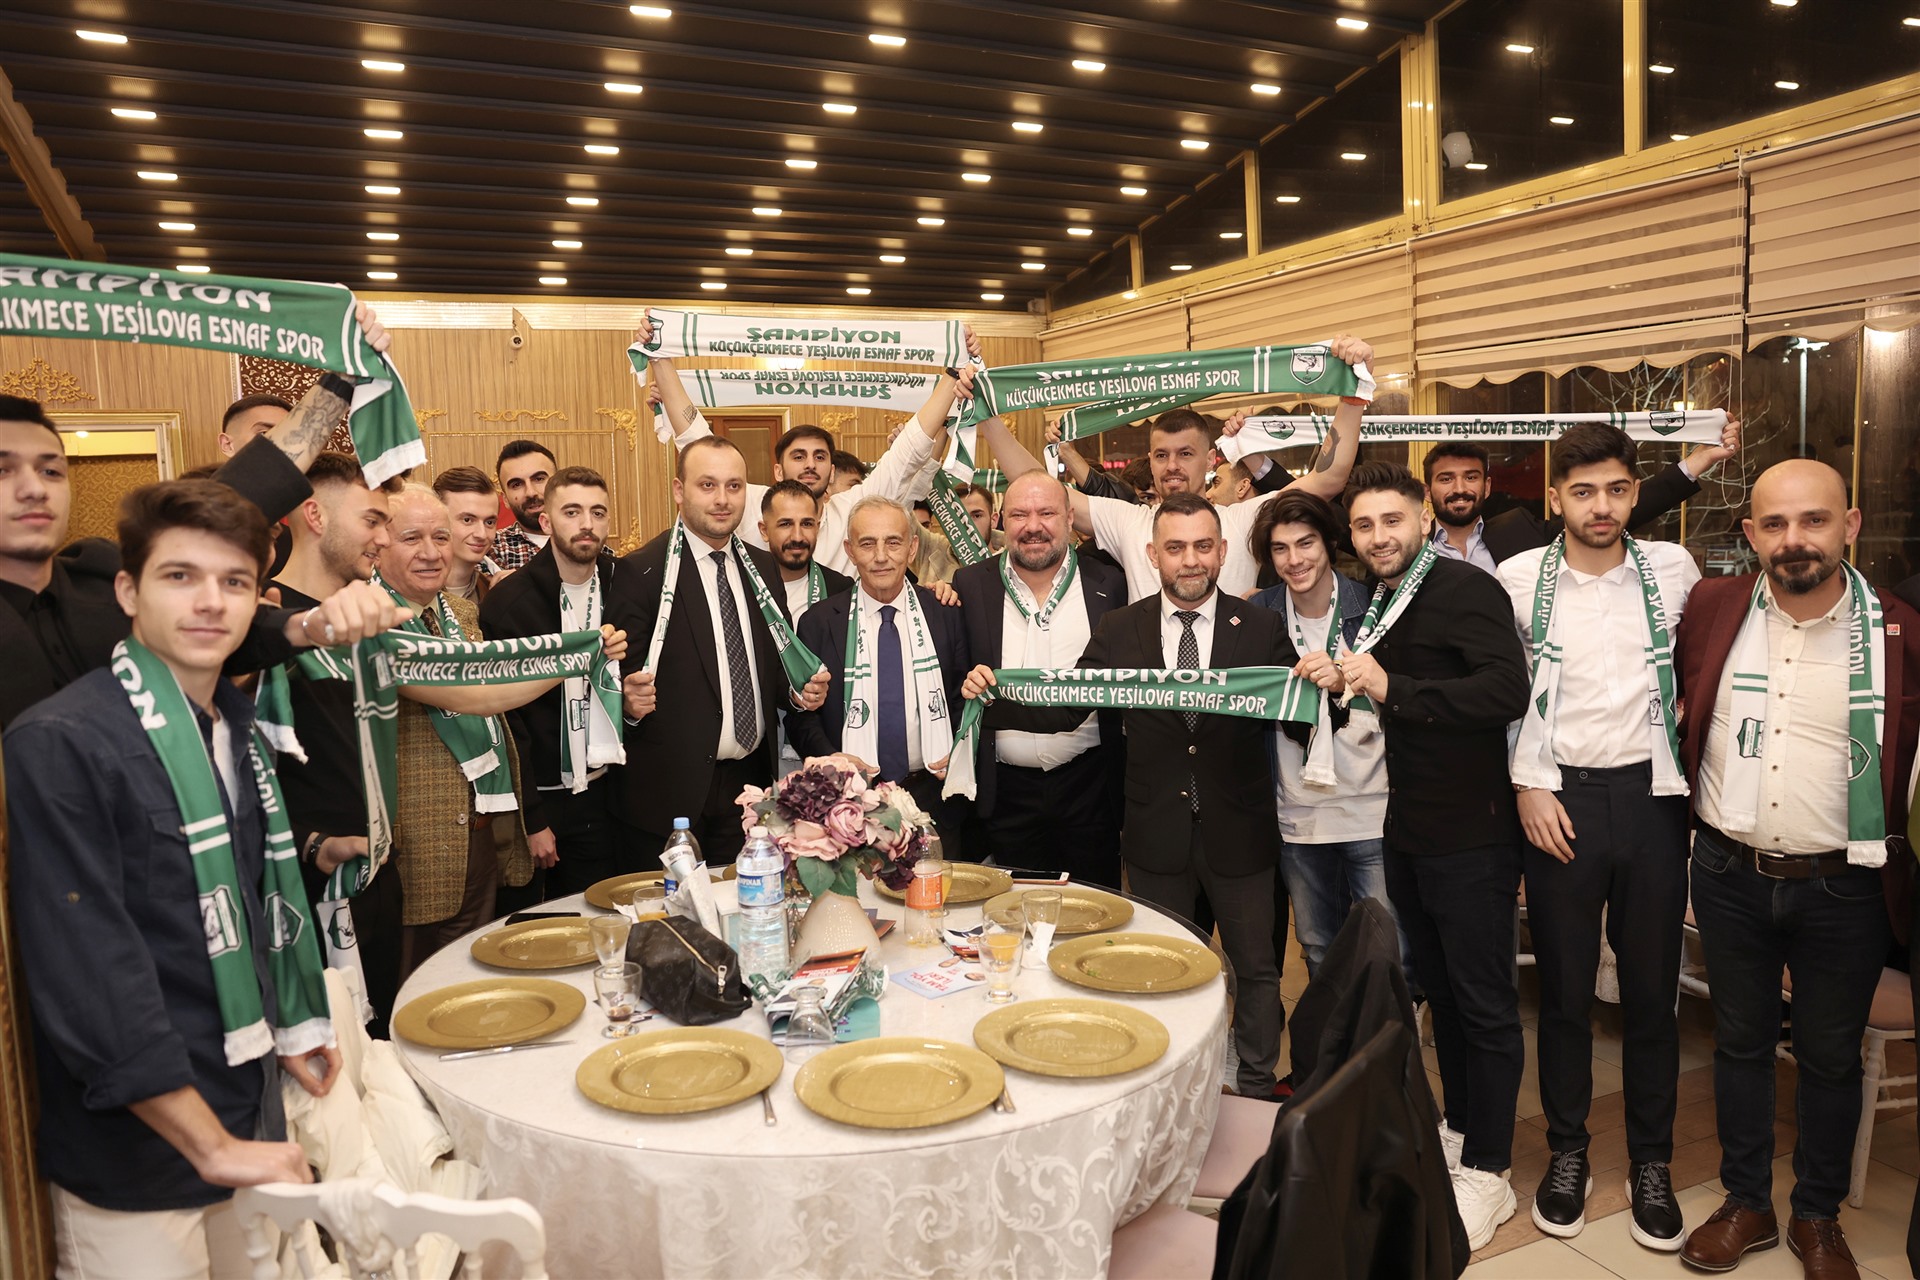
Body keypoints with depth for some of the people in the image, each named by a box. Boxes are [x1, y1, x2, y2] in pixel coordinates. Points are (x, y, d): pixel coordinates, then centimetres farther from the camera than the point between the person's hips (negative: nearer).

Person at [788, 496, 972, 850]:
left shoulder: (946, 614, 3)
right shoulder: (818, 622, 1)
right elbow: (801, 715, 2)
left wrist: (959, 753, -9)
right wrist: (831, 759, -16)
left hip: (934, 798, 1)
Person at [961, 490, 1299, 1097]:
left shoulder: (1261, 627, -6)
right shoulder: (1119, 630, -3)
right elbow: (1063, 708, -4)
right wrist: (994, 696, -20)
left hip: (1238, 834, -1)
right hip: (1156, 836, 1)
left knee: (1255, 967, 16)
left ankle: (1257, 1087, 38)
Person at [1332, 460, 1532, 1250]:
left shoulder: (1464, 589, -14)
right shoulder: (1379, 608, 11)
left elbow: (1507, 690, -28)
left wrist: (1394, 689, -28)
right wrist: (1343, 687, 7)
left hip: (1472, 835, -8)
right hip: (1408, 830, 8)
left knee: (1484, 1003, 4)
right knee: (1439, 989, 20)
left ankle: (1487, 1171, 17)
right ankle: (1459, 1127, 37)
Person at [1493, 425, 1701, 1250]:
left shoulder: (1673, 568, 1)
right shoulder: (1519, 578, -3)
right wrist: (1529, 787, -2)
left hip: (1651, 795, 1)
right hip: (1560, 801, -1)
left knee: (1652, 988, 9)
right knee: (1563, 988, 8)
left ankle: (1651, 1162, 26)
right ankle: (1566, 1153, 25)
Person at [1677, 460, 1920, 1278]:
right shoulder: (1711, 611, -3)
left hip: (1844, 887, -1)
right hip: (1730, 875, 1)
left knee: (1831, 1057, 14)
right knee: (1741, 1041, 15)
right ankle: (1746, 1204, 32)